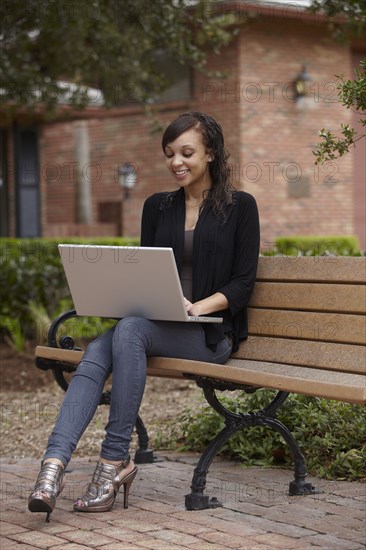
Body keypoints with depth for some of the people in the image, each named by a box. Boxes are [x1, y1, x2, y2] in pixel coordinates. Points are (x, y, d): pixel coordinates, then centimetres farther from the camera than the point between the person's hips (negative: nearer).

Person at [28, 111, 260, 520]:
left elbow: (242, 283, -1)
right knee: (95, 353, -28)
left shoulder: (239, 206, 5)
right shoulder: (157, 207, 18)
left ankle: (115, 459, -31)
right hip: (157, 325, 4)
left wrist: (199, 307, -17)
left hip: (212, 333, -4)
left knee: (130, 329, -34)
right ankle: (54, 464, -43)